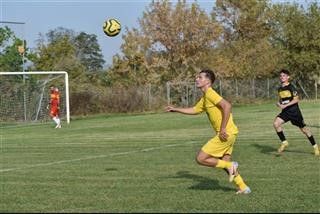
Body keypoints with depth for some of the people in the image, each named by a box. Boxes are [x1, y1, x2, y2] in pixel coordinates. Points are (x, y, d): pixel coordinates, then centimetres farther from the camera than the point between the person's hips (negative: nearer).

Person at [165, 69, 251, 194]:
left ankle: (229, 166, 1)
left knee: (200, 159, -6)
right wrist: (175, 110, 36)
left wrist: (223, 129, -23)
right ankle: (243, 187, 20)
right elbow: (194, 110, 35)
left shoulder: (210, 94, -12)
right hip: (229, 133, 10)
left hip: (226, 134, -10)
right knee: (224, 162, 19)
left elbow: (227, 106, -25)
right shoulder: (204, 99, 18)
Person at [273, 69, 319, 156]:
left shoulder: (291, 87, -12)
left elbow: (296, 99, -17)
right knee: (276, 123, -19)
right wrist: (279, 103, 0)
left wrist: (285, 105, -22)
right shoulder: (279, 89, 8)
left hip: (294, 112, -5)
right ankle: (284, 142, -7)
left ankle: (315, 146, 20)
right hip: (285, 112, 5)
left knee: (304, 129, 3)